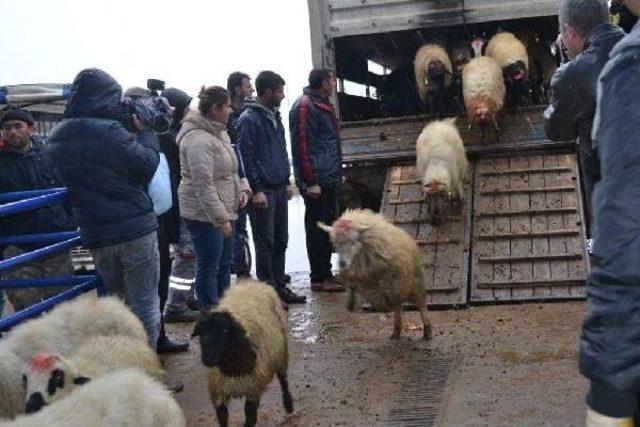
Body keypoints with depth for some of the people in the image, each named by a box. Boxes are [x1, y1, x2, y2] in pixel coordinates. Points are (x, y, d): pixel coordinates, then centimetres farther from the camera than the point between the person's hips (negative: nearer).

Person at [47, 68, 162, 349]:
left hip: (96, 236, 7)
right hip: (135, 230, -7)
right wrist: (145, 132, 4)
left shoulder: (58, 137, 8)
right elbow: (147, 165, -13)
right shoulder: (108, 131, -17)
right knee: (144, 305, 3)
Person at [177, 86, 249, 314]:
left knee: (224, 263, 18)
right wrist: (221, 219, -24)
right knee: (209, 266, 0)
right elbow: (204, 185, -25)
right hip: (204, 214, -10)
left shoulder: (219, 132, 11)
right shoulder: (198, 140, -22)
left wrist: (241, 190, 6)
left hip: (223, 210, 10)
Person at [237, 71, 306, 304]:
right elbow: (246, 158, -15)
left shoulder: (275, 116, 15)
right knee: (265, 243, 0)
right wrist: (256, 190, -17)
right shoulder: (249, 119, -12)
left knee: (281, 241, 12)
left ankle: (280, 286, 22)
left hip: (279, 189, 8)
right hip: (263, 191, -8)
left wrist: (287, 181, 16)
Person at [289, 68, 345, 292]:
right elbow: (302, 146, -20)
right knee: (317, 229, -3)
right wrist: (310, 182, -22)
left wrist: (337, 171, 21)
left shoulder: (323, 105, 17)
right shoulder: (305, 107, -14)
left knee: (328, 226, 14)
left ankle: (326, 273, 24)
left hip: (329, 180, 10)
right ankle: (319, 278, 4)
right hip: (316, 182, -10)